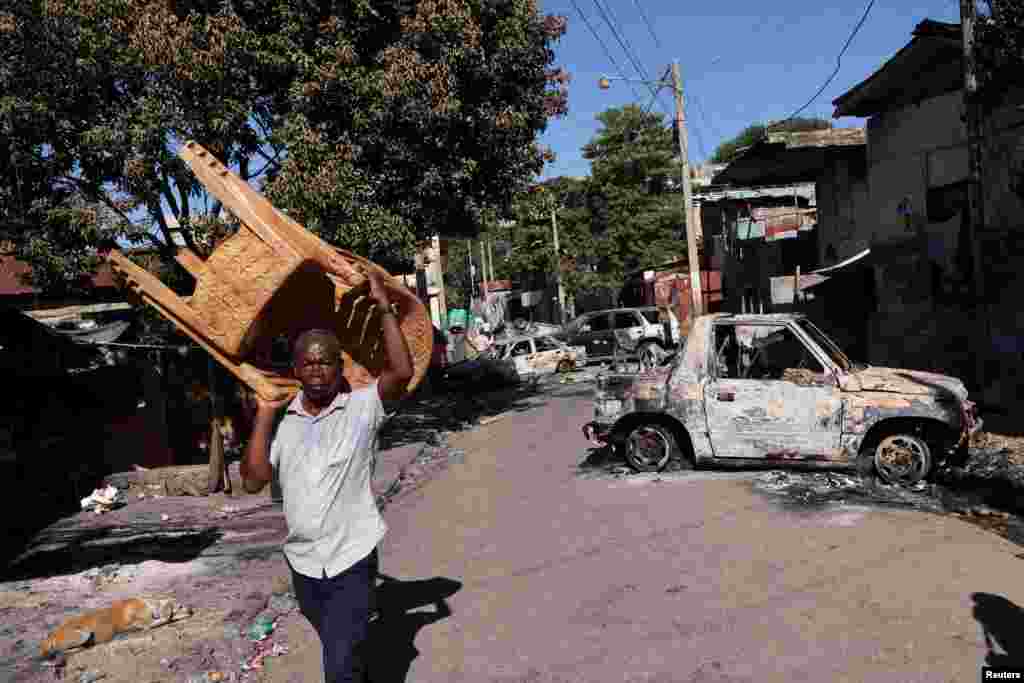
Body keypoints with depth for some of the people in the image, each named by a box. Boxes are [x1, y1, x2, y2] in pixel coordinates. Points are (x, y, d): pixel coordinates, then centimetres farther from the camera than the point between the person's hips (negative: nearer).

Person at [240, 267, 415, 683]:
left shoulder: (362, 408, -10)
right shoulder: (281, 421, 1)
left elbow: (402, 372, -27)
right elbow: (253, 480, -6)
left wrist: (383, 306, -23)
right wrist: (264, 415, -9)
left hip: (352, 559, -5)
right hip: (302, 562, 5)